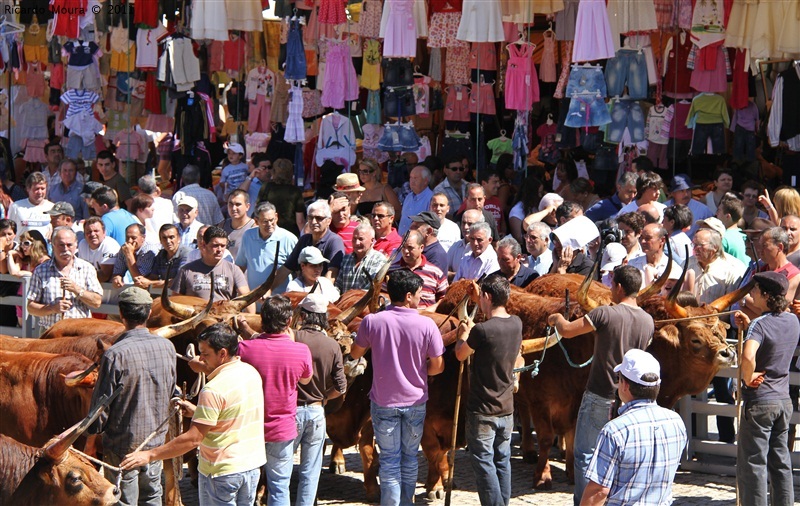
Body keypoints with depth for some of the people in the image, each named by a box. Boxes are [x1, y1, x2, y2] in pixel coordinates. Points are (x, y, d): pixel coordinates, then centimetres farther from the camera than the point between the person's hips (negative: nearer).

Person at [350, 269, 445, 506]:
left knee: (389, 459, 8)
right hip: (415, 401, 0)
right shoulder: (426, 325, -14)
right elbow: (438, 366, -7)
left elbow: (355, 354, 3)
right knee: (410, 457, 17)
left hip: (383, 402, 0)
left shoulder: (372, 321, -13)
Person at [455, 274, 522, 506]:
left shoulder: (482, 330, -22)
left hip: (482, 410, -7)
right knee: (503, 461, 15)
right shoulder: (516, 324, -2)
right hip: (507, 408, 7)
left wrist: (464, 334, 15)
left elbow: (460, 354, -4)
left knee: (483, 464, 1)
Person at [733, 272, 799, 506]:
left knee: (752, 464, 0)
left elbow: (748, 357, -37)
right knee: (780, 462, 15)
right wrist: (749, 325, 12)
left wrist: (748, 377, -19)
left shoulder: (760, 324, -19)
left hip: (759, 402, -7)